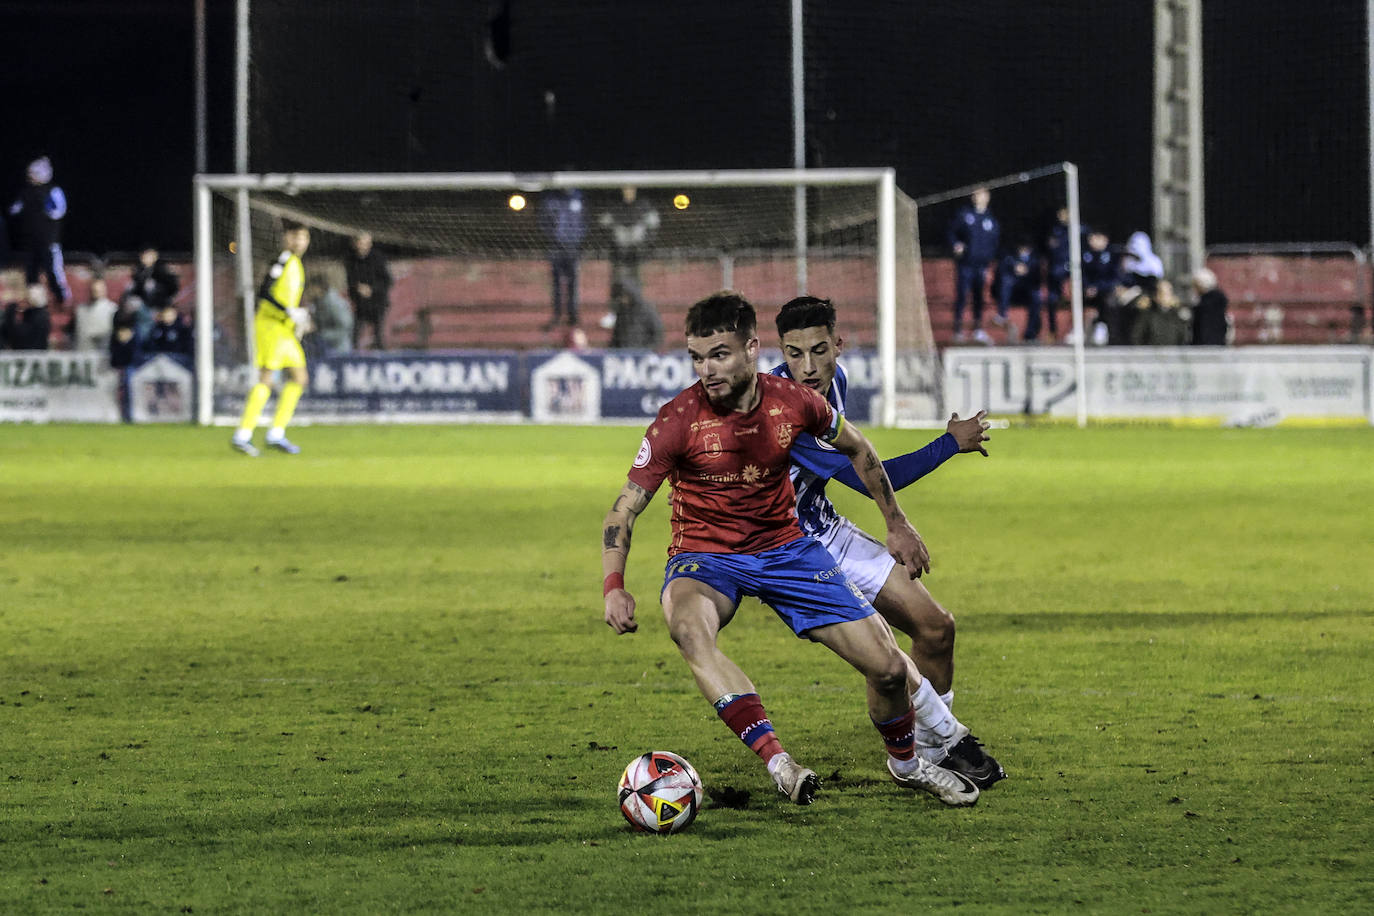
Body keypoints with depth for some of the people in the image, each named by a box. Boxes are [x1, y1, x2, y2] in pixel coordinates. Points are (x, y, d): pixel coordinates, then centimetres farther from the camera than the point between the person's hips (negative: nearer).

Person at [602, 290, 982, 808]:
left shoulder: (793, 403, -11)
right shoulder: (678, 421, -19)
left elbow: (855, 449, 10)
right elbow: (625, 508, -14)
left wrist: (896, 524, 16)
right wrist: (613, 586, -29)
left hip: (785, 547, 3)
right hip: (705, 558, -3)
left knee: (888, 667, -3)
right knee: (688, 627, -40)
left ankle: (905, 763, 30)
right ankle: (777, 762, -46)